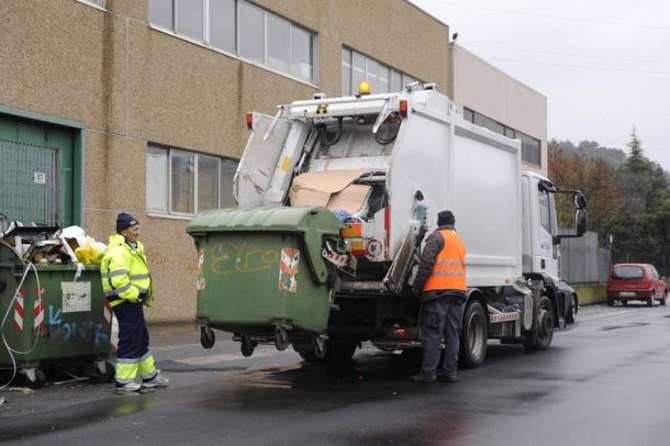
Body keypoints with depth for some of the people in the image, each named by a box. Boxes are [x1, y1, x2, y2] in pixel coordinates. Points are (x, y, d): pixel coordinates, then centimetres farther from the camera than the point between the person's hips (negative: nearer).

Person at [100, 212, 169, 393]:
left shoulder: (135, 248, 15)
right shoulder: (119, 252, -19)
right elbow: (119, 281, -29)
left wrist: (143, 295, 16)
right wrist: (135, 295, -20)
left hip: (133, 300, 11)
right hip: (126, 302, -11)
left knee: (141, 339, 18)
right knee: (130, 340, -7)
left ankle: (149, 376, 28)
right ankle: (123, 381, -1)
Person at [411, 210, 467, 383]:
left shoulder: (437, 236, -1)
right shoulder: (459, 241, 23)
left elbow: (427, 263, -11)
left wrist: (417, 285, -7)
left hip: (438, 290, -7)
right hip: (458, 290, 7)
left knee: (432, 333, -6)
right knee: (452, 333, 8)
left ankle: (428, 372, -8)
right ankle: (450, 371, 7)